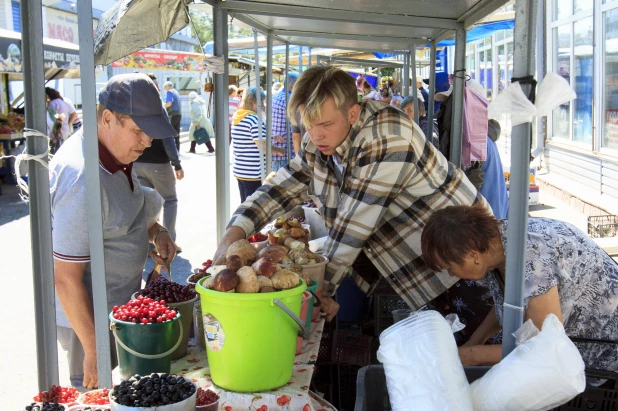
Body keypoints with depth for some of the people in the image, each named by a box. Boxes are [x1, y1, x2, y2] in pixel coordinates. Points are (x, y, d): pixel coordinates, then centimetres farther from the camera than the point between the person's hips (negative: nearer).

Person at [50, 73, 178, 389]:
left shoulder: (116, 150, 0)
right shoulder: (83, 180, -29)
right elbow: (66, 279, -25)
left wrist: (154, 230, 0)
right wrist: (93, 352, -19)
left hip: (118, 304, 9)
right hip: (88, 316, -9)